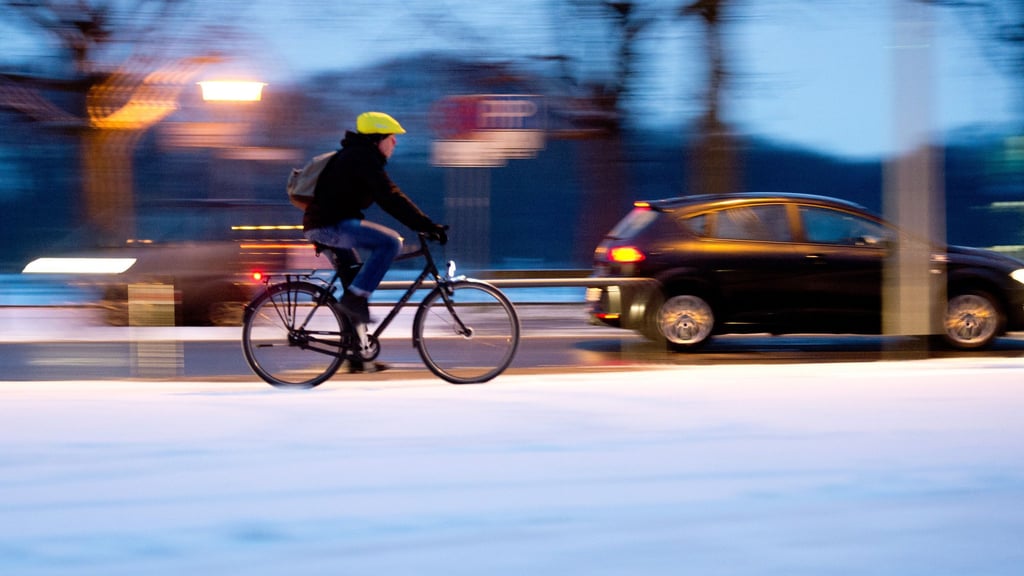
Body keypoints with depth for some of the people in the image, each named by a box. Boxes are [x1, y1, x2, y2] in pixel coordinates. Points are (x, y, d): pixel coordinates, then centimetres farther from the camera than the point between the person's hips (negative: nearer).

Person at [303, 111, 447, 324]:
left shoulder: (356, 155, 21)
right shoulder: (363, 157, -12)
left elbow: (386, 196, 25)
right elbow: (390, 197, -20)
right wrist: (427, 225, -21)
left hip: (320, 224, 11)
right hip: (331, 225, -11)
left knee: (354, 275, 26)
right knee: (390, 242, -21)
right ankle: (355, 297, -20)